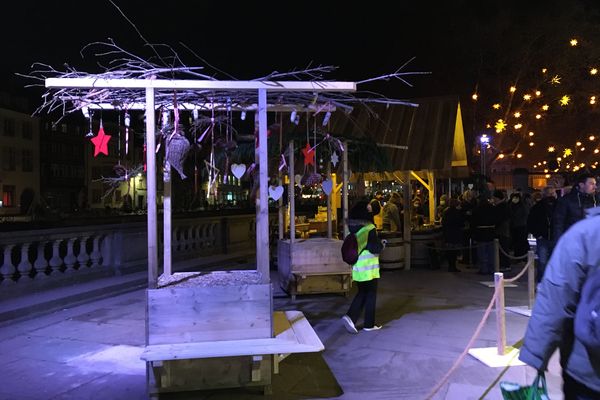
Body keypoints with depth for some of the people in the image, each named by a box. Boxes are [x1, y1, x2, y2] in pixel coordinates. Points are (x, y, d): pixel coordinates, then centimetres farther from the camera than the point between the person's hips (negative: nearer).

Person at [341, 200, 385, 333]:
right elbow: (375, 248, -20)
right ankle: (369, 324, 17)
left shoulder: (353, 228, 5)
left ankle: (351, 317, 0)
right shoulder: (369, 228, -17)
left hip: (357, 267, 6)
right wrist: (382, 244, 2)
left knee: (362, 293, 17)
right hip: (369, 267, -6)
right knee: (371, 295, 8)